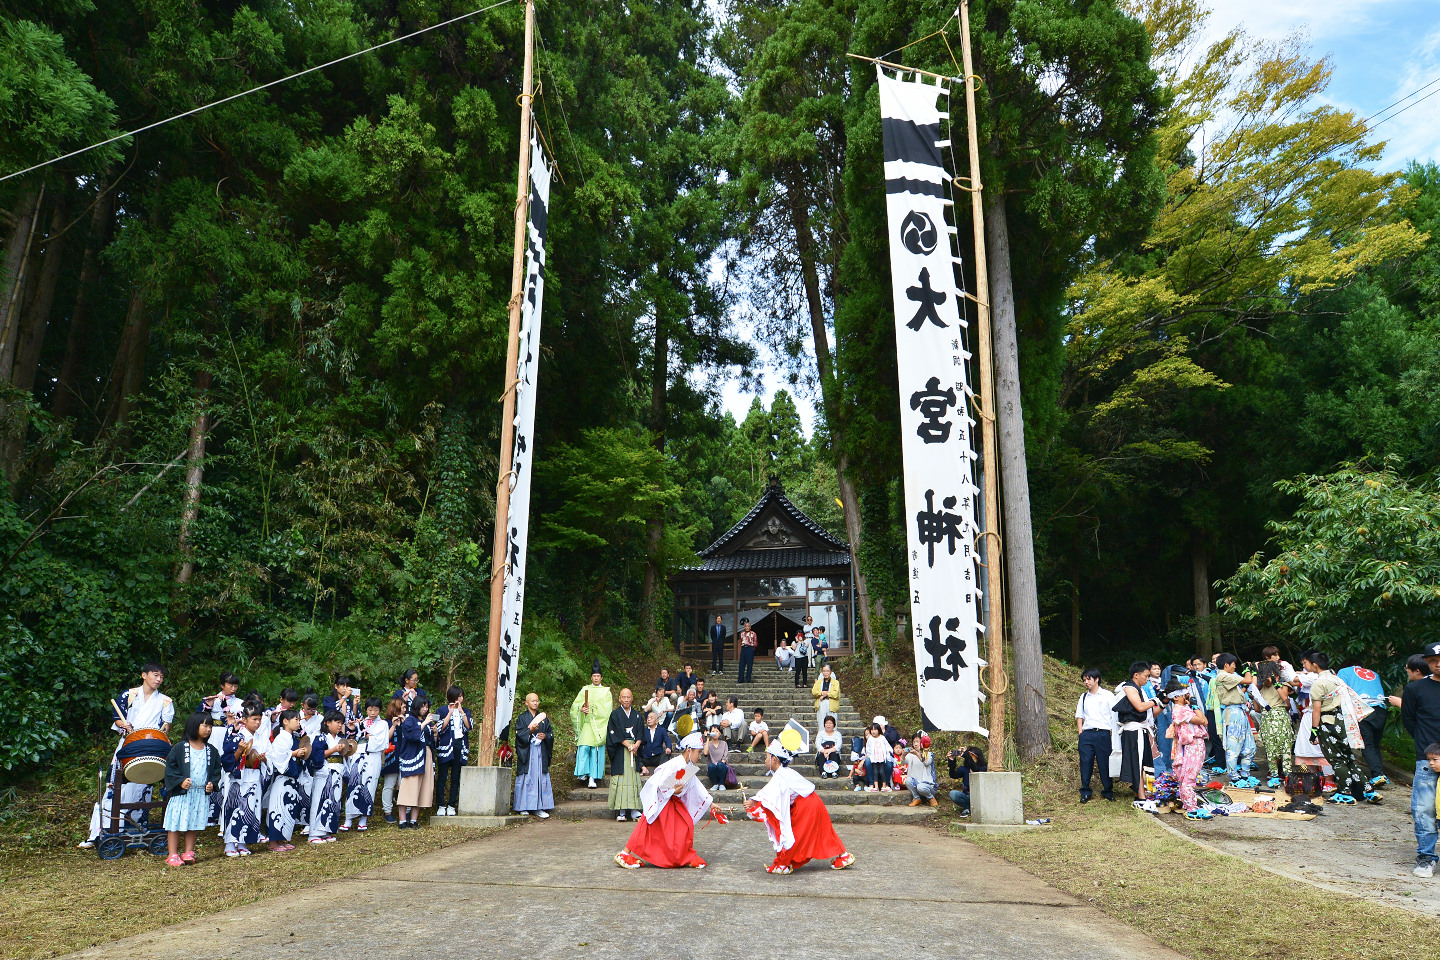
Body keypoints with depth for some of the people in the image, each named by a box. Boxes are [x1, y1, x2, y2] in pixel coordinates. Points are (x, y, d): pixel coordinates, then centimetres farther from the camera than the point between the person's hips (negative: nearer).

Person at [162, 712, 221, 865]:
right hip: (181, 794, -4)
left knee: (194, 824, 9)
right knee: (176, 825, 0)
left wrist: (212, 784, -2)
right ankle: (172, 855, 11)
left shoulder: (211, 751, 9)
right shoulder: (180, 748, -4)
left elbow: (216, 770, 14)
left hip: (202, 794, 4)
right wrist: (180, 781, -17)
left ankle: (188, 853, 20)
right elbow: (170, 767, -5)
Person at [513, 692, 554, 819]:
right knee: (526, 779, -4)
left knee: (541, 779, 0)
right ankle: (523, 807, 3)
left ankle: (538, 807, 3)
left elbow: (551, 733, 13)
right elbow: (519, 734, -7)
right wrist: (530, 730, -21)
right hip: (527, 753, -3)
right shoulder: (522, 718, 3)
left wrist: (545, 736, -8)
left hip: (540, 753, 3)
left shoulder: (544, 718, 14)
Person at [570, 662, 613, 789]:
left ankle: (593, 778, -6)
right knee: (584, 748, -14)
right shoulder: (585, 690, 15)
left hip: (599, 725, -1)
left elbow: (607, 709, -1)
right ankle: (583, 772, -8)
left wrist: (592, 707, -11)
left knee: (596, 751, -6)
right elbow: (575, 705, 6)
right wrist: (581, 709, -16)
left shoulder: (606, 691, 12)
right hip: (586, 724, 1)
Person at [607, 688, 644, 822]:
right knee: (621, 779, -7)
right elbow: (615, 733, -6)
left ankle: (634, 810, -2)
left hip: (634, 749, 3)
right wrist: (628, 745, -13)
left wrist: (636, 745, -11)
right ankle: (621, 811, -6)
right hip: (620, 750, -3)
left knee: (634, 779, -1)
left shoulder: (637, 715, 14)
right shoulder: (615, 714, 3)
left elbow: (641, 732, 6)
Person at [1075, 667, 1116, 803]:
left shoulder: (1108, 696, 4)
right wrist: (1080, 732, 6)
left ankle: (1108, 791, 16)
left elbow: (1115, 715, 1)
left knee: (1105, 763, 0)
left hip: (1102, 733, -3)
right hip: (1086, 734, 3)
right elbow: (1079, 716, 19)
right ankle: (1085, 792, 8)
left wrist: (1113, 733, -6)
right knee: (1085, 763, 0)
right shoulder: (1084, 697, 17)